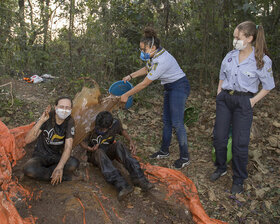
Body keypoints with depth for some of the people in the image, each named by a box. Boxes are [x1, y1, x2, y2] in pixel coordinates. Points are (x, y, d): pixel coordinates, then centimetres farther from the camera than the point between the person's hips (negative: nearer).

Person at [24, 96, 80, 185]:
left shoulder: (70, 121, -12)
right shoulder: (47, 117, -18)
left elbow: (68, 147, -20)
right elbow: (28, 140, -24)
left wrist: (60, 167, -36)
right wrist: (41, 121, -37)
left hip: (57, 157, 1)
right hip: (40, 156, -1)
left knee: (74, 163, -29)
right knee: (28, 170, -33)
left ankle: (41, 173, -13)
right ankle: (64, 177, -18)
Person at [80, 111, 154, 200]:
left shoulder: (115, 123, -12)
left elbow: (122, 131, 10)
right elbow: (83, 142, -6)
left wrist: (131, 141, -7)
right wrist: (90, 149, -26)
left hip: (108, 151, 2)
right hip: (95, 155, -2)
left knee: (118, 145, -32)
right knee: (100, 152, -39)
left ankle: (138, 179, -42)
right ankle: (122, 186, -53)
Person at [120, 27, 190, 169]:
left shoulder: (161, 61, -29)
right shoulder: (154, 55, -1)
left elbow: (145, 84, -24)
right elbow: (146, 69, 21)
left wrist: (127, 95, -16)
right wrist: (130, 76, 13)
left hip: (179, 87, -10)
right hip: (170, 88, 10)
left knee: (177, 123, -9)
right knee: (166, 120, 14)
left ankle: (185, 157, 2)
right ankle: (164, 151, 26)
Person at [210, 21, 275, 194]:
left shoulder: (262, 61, -10)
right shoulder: (230, 56, 3)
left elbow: (268, 86, 0)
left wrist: (253, 101, -7)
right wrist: (219, 93, 9)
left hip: (243, 102, -4)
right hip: (224, 99, 5)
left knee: (240, 142, 1)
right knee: (219, 137, 9)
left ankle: (239, 180, 20)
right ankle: (221, 168, 33)